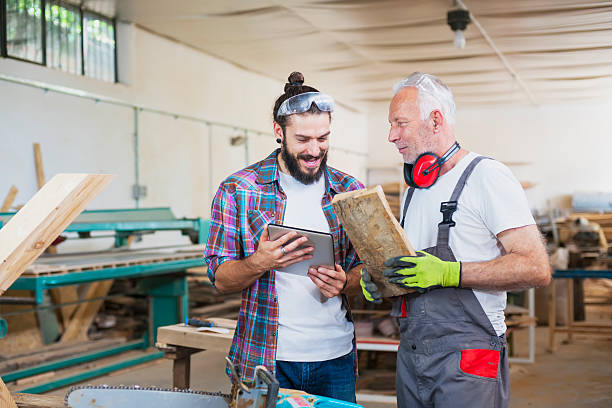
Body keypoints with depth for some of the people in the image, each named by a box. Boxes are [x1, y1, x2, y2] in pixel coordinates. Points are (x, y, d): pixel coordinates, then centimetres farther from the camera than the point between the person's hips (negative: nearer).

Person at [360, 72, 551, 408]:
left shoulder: (487, 176, -8)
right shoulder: (414, 188, 17)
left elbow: (536, 269, -16)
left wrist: (447, 273, -23)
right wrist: (379, 278, 1)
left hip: (467, 359, -7)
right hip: (410, 353, 7)